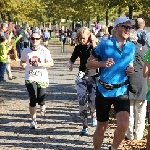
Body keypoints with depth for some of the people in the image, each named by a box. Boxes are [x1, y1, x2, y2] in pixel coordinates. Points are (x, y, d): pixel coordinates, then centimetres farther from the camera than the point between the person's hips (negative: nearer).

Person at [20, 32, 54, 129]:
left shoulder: (44, 51, -2)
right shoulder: (26, 51, 2)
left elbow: (51, 63, -3)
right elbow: (22, 62, 15)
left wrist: (40, 64, -17)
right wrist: (23, 64, -8)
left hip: (42, 78, 0)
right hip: (30, 78, 0)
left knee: (40, 100, -4)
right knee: (33, 99, -10)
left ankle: (42, 106, 36)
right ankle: (33, 121, 7)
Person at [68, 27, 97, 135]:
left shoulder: (94, 46, -3)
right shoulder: (78, 48, 6)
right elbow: (72, 59, 19)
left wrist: (93, 43, -21)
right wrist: (71, 64, -3)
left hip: (93, 76, -3)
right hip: (82, 76, 3)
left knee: (92, 100, -8)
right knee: (82, 101, -6)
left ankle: (94, 114, 29)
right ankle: (85, 126, 2)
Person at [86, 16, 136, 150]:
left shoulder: (132, 47, 4)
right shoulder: (105, 45, -6)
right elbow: (89, 63, -2)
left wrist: (131, 70, -2)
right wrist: (103, 63, -21)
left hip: (122, 91, 2)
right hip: (104, 91, -2)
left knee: (123, 125, -16)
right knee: (101, 126, 10)